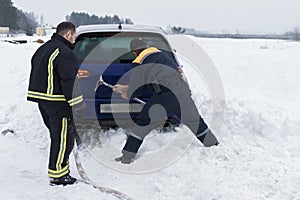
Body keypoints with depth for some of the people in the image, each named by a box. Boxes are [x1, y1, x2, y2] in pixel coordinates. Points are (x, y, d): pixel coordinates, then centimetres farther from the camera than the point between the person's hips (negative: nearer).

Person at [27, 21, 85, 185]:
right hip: (57, 102, -10)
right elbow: (70, 81, -20)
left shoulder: (43, 49, 17)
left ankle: (62, 169, 28)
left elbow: (37, 75, 22)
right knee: (63, 137, -2)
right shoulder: (64, 53, -16)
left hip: (41, 98, 10)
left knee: (57, 136, 19)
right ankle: (57, 175, 3)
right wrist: (78, 103, -16)